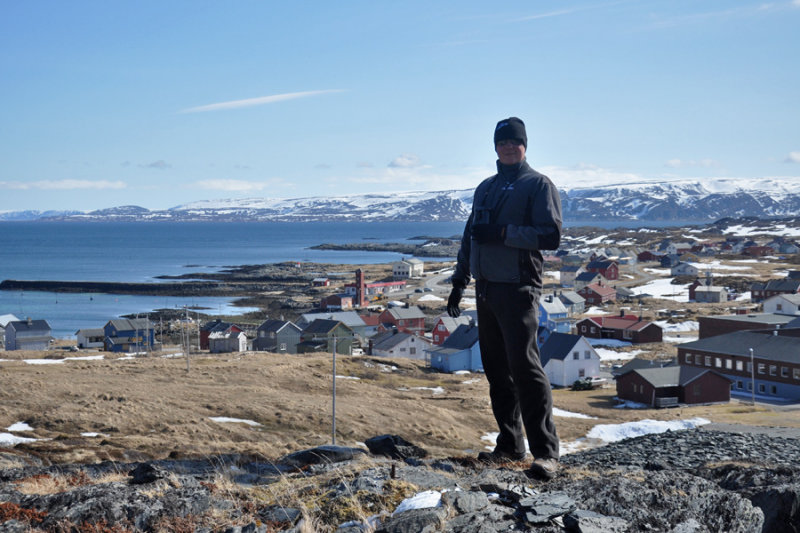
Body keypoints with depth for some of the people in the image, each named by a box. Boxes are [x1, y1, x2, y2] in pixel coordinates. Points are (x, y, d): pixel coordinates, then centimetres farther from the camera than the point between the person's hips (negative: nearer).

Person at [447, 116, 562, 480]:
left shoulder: (538, 185, -1)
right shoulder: (485, 188, 20)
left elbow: (551, 235, -13)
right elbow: (470, 236, 26)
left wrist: (503, 232, -19)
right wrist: (459, 281, 22)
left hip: (518, 289, -7)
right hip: (486, 288, 7)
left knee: (524, 366, -14)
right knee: (496, 369, 8)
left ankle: (546, 452, -12)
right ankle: (510, 446, 16)